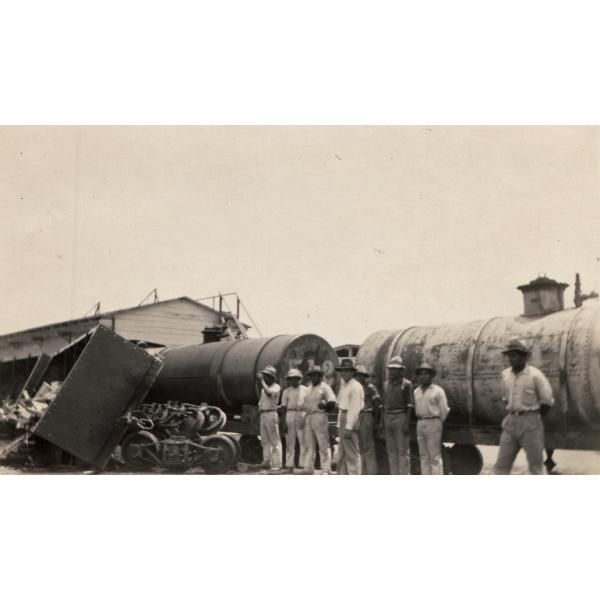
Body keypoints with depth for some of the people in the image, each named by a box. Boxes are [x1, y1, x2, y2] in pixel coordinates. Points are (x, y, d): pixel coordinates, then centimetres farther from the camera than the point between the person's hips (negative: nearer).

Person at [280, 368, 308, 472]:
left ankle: (304, 464, 1)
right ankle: (289, 465, 7)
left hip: (302, 416, -1)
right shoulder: (286, 391, 10)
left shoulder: (305, 390, 7)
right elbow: (284, 408, 8)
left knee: (304, 442, -4)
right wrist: (284, 423, 1)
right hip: (290, 415, 1)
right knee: (289, 442, 4)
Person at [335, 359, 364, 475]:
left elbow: (355, 408, -18)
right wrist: (339, 426, 16)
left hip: (351, 422, -10)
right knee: (342, 454, 14)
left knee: (352, 454, -8)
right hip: (343, 420, 10)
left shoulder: (355, 386, -11)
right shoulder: (345, 386, 20)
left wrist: (349, 427, -22)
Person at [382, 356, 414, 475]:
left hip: (401, 418, -6)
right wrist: (382, 422, 10)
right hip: (388, 419, 6)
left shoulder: (406, 384, -5)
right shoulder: (386, 384, 12)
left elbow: (410, 405, -8)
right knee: (391, 451, 7)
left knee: (403, 450, -5)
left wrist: (407, 424, -15)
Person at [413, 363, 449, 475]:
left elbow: (444, 410, -5)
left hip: (433, 424, -6)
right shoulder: (416, 392, 11)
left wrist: (437, 425, 0)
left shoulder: (438, 391, -6)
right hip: (420, 425, 6)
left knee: (435, 456, -5)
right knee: (424, 455, 6)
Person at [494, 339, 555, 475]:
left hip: (530, 423, -5)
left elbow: (547, 401, -4)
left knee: (535, 464, 2)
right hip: (511, 423, 5)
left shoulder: (535, 375, -11)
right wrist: (512, 416, 12)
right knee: (501, 464, 2)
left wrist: (535, 419, 3)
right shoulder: (505, 375, 6)